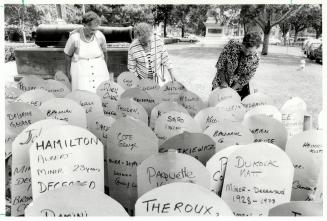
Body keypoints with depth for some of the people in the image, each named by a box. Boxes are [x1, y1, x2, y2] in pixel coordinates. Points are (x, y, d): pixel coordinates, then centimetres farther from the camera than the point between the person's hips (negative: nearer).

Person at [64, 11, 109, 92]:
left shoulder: (100, 36, -7)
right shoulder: (74, 37, -13)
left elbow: (104, 52, 9)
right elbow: (67, 55, 1)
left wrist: (104, 68, 18)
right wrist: (68, 72, 8)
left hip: (98, 69, 2)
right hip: (81, 70, -2)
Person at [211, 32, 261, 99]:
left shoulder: (255, 58, -20)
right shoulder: (231, 45, -23)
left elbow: (245, 78, -13)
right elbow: (220, 66, -14)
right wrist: (223, 82, -21)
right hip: (221, 82, 0)